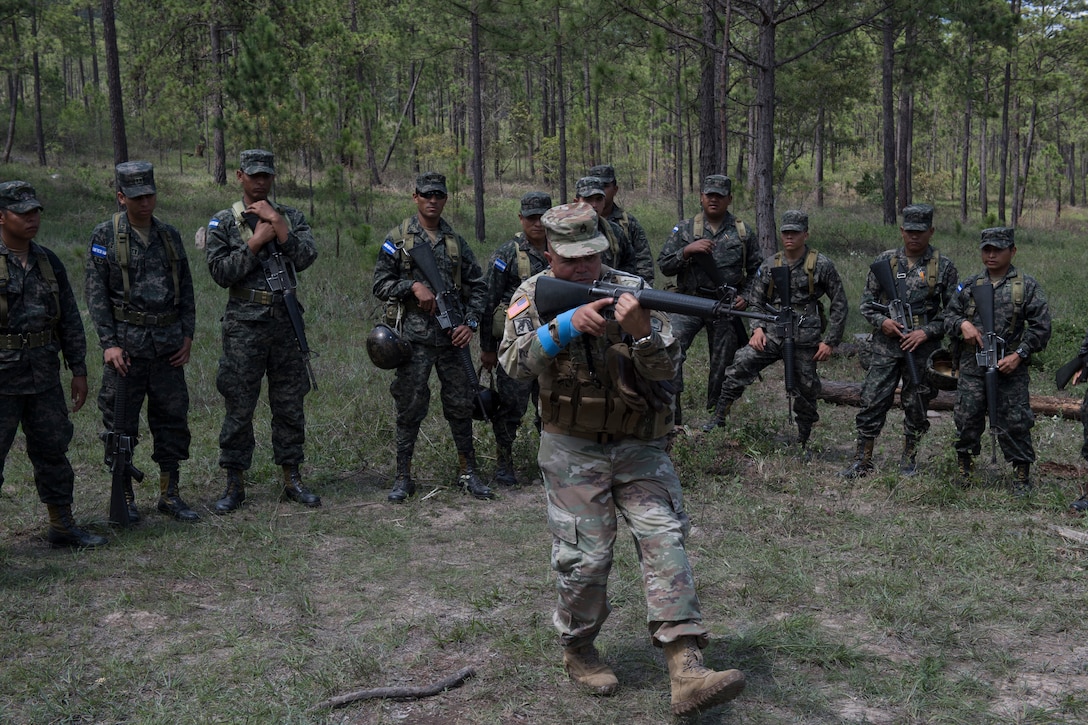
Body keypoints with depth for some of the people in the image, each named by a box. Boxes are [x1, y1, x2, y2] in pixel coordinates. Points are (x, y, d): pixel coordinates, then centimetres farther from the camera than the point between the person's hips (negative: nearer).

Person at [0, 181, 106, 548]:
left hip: (44, 376, 6)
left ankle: (62, 526, 24)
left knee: (53, 450, 12)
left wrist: (79, 370, 12)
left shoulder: (48, 262, 11)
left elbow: (70, 321, 15)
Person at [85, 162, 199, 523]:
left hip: (168, 343, 4)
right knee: (120, 421, 1)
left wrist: (188, 335, 6)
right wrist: (109, 343, -12)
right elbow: (95, 293, -5)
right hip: (126, 342, -4)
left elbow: (186, 290, 15)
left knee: (172, 418, 7)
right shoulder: (105, 236, -2)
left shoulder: (170, 235, 11)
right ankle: (124, 498, 13)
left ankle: (170, 494, 17)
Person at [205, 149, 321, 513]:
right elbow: (220, 271, -8)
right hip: (244, 325, -2)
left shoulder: (290, 217, 9)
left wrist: (277, 223, -13)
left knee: (290, 404, 8)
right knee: (239, 407, 1)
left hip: (286, 323, 2)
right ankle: (235, 484, 12)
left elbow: (305, 258, -7)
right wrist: (256, 242, -11)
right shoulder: (223, 222, 3)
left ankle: (292, 479, 18)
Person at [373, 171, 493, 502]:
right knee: (410, 408, 2)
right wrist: (414, 286, -16)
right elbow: (380, 284, 0)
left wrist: (471, 323, 0)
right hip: (414, 338, -3)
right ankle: (403, 477, 12)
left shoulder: (456, 241, 11)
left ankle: (468, 472, 18)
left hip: (452, 337, 3)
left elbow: (478, 285, 13)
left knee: (461, 405, 6)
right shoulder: (398, 238, 3)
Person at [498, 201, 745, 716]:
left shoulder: (630, 288, -3)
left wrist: (642, 331, -31)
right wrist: (568, 324, -31)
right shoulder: (535, 295, -2)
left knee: (664, 541, -11)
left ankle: (687, 675, -15)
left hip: (639, 446, 1)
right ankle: (578, 651, 24)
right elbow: (515, 363, -18)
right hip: (573, 449, -1)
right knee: (586, 558, -2)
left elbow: (666, 368, -10)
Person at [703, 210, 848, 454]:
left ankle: (803, 442, 23)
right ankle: (718, 418, -10)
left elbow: (840, 304, 2)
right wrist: (757, 328, -3)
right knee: (739, 367, -17)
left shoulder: (821, 265, -2)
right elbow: (757, 300, 15)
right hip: (772, 334, 2)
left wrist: (830, 341, -3)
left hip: (805, 340, -2)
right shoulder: (769, 266, 6)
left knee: (806, 392, 6)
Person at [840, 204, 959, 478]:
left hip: (923, 348, -1)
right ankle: (863, 461, 7)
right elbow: (867, 302, 9)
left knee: (916, 407, 8)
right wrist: (882, 321, -9)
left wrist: (926, 332, -12)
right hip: (886, 345, 1)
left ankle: (909, 459, 24)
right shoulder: (885, 261, 5)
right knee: (872, 403, -1)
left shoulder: (944, 267, 0)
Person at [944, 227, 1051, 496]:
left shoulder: (1027, 286, 1)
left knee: (1014, 422, -1)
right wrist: (962, 324, -8)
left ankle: (1022, 474, 11)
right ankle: (964, 462, 26)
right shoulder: (969, 285, 9)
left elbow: (1041, 327, -1)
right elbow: (949, 315, 15)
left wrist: (1019, 355, -11)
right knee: (967, 417, 7)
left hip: (1010, 366, -2)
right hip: (972, 366, 3)